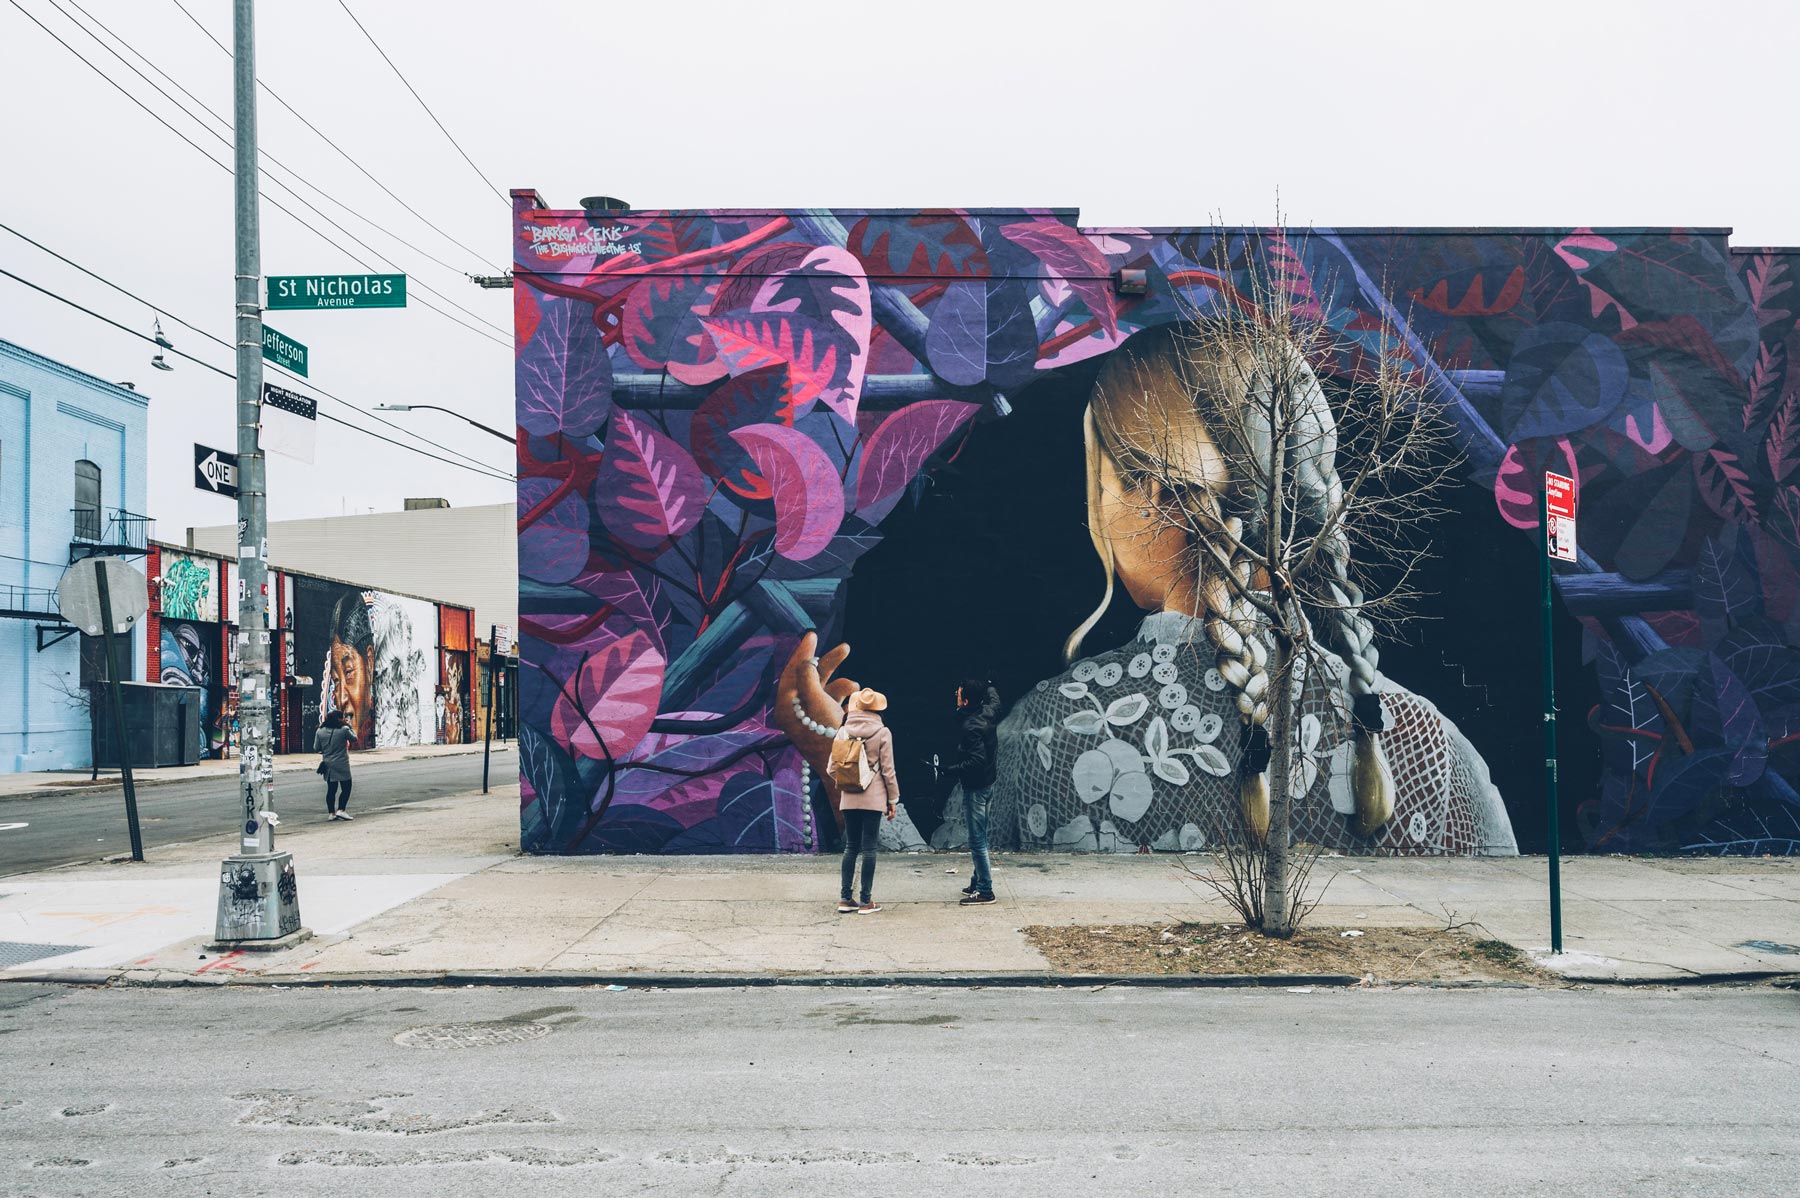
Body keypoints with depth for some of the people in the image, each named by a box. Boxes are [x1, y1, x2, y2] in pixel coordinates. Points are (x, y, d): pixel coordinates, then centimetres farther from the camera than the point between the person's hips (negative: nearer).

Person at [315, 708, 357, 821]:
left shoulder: (320, 731, 1)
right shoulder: (344, 730, -12)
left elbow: (316, 749, 5)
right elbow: (354, 739, 4)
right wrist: (350, 728, 12)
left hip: (328, 764, 5)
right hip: (341, 764, -5)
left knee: (331, 789, 12)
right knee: (346, 788, 3)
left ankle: (331, 813, 13)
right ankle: (341, 810, -9)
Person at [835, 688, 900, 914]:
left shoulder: (843, 731, 1)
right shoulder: (882, 732, -7)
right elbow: (888, 769, -5)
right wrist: (893, 799, 4)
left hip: (849, 798, 3)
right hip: (874, 798, -3)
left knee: (850, 846, 12)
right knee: (869, 848, 2)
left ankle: (845, 898, 12)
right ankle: (866, 901, 5)